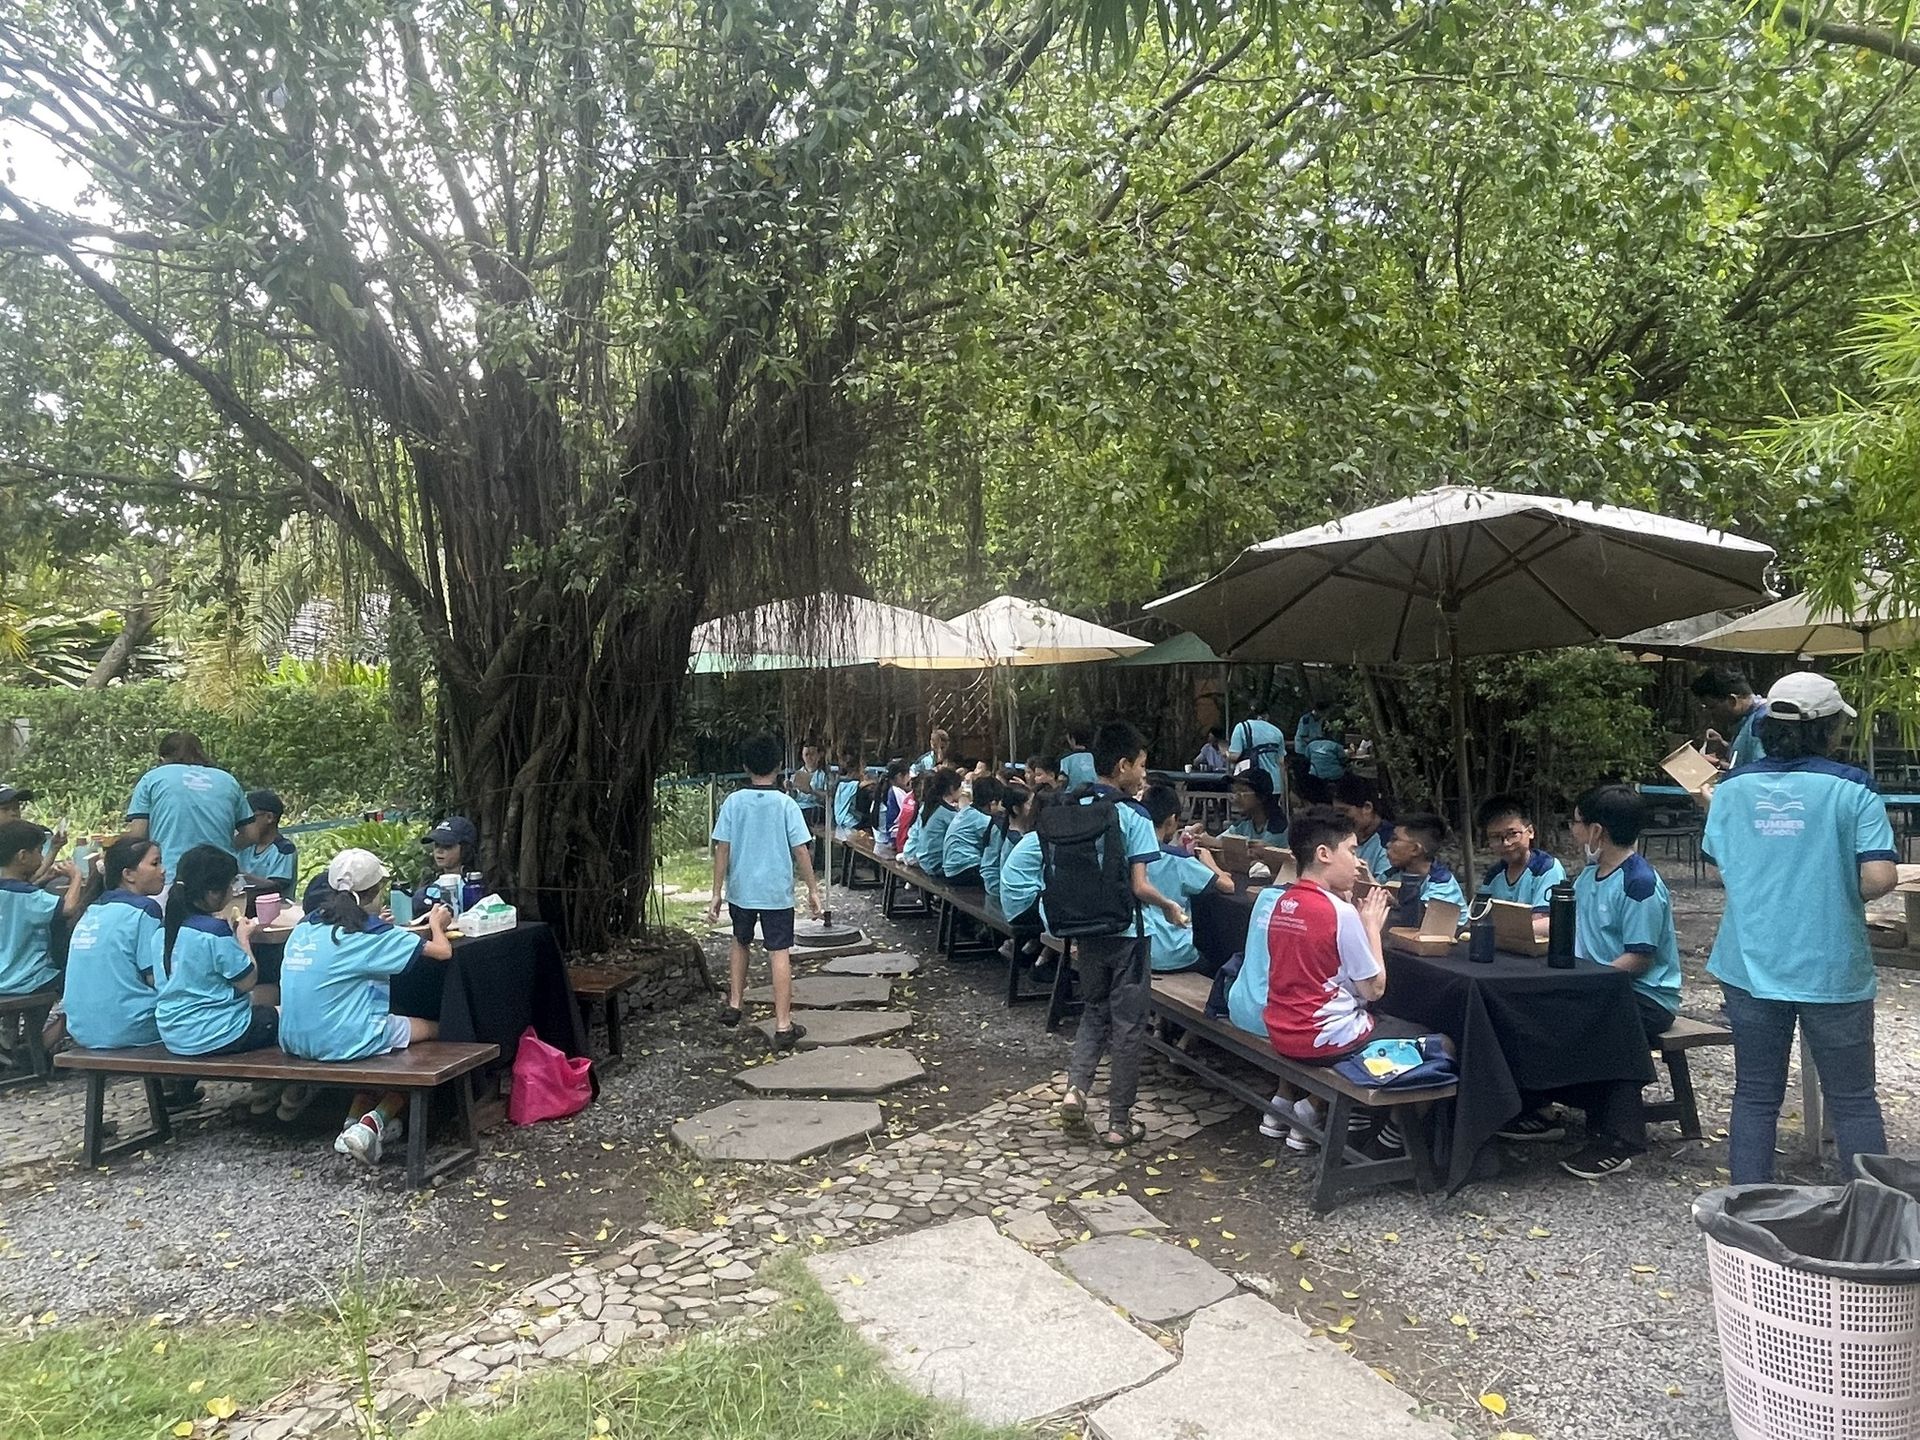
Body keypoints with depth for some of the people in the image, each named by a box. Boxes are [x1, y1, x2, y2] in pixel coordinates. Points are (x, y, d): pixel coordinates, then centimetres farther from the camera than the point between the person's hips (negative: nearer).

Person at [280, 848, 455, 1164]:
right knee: (432, 1031, 12)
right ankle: (375, 1122, 3)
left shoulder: (307, 925, 6)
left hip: (295, 1041, 8)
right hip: (340, 1042, -7)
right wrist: (437, 925, 10)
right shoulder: (370, 933, -13)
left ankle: (354, 1123, 19)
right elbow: (442, 950, -11)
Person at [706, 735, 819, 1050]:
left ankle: (734, 1006, 30)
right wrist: (812, 889, 2)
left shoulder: (733, 802, -4)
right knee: (780, 953, 0)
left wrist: (717, 893, 2)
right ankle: (783, 1027, 0)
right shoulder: (786, 804, -9)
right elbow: (801, 851, -8)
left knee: (739, 942, 25)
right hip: (776, 892, -2)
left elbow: (722, 849, -4)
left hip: (740, 891, 3)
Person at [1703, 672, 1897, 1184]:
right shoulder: (1851, 788, -10)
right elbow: (1879, 877, -16)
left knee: (1755, 1097, 12)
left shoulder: (1732, 788, 1)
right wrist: (1841, 895, 3)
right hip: (1832, 970, -3)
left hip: (1751, 968, 3)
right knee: (1854, 1102, 11)